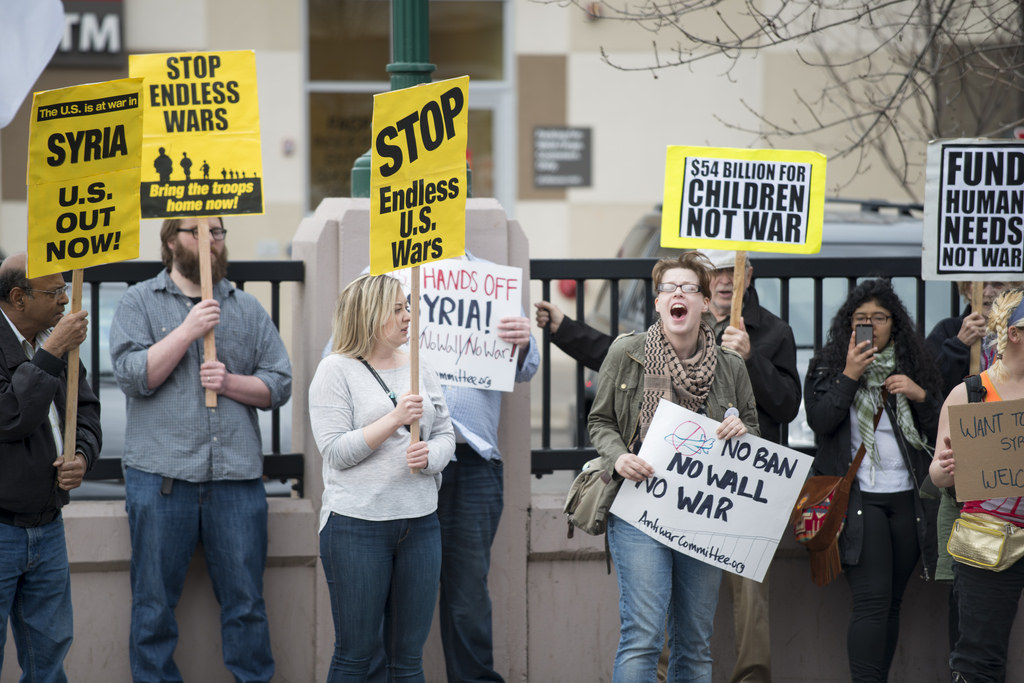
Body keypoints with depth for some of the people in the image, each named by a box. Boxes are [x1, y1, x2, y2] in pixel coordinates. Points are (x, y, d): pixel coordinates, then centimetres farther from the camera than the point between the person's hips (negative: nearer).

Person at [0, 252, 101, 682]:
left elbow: (86, 410, 18)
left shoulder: (57, 343, 10)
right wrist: (50, 355, -23)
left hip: (48, 529, 7)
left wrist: (82, 456, -2)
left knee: (51, 648, 14)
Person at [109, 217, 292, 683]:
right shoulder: (140, 302, 7)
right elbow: (132, 375, -6)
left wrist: (230, 382, -6)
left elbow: (279, 384, 12)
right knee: (154, 604, 2)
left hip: (237, 472, 2)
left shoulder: (246, 308, 15)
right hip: (160, 471, -2)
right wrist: (189, 330, -12)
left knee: (245, 601, 4)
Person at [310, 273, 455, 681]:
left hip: (420, 522, 5)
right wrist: (395, 419, -19)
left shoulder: (419, 368, 11)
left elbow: (445, 435, 12)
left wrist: (429, 456, -10)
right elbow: (335, 452, -12)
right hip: (357, 525, -5)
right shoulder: (337, 371, -5)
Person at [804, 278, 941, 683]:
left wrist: (920, 395, -6)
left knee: (892, 602, 6)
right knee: (872, 600, -14)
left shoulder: (914, 365, 12)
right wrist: (849, 375, -12)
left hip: (908, 497, 3)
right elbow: (818, 421, -7)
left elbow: (939, 429, 10)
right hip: (858, 495, -3)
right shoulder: (827, 366, 7)